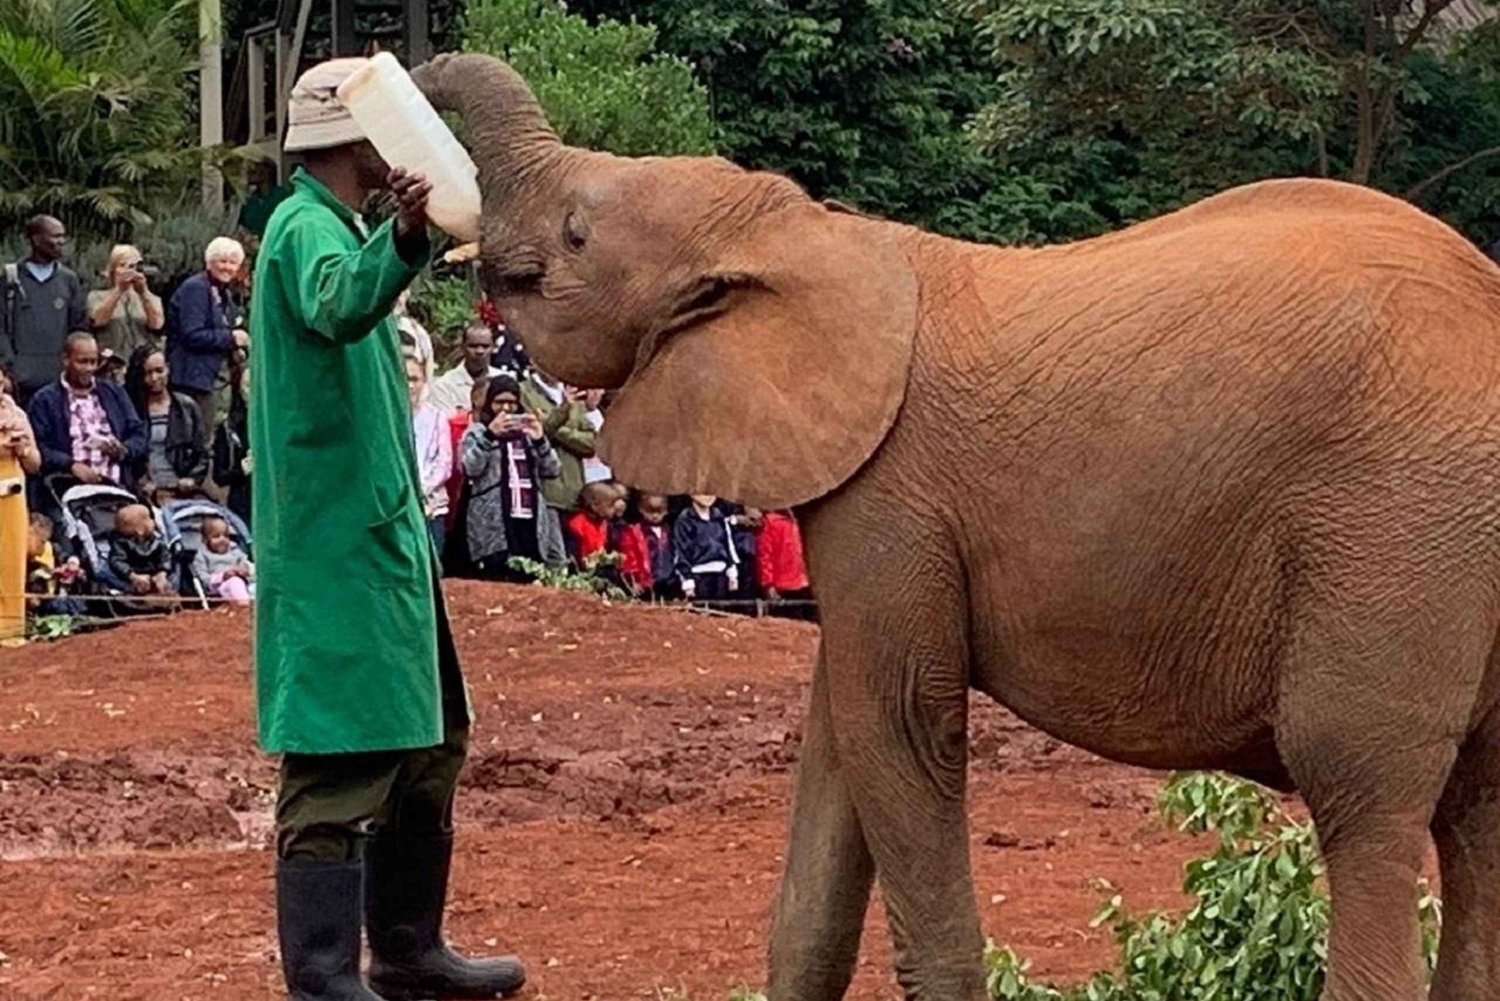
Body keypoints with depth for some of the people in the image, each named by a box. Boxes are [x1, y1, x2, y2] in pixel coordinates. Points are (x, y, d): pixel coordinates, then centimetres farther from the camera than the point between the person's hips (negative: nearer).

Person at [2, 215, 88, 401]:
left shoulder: (69, 279, 12)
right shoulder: (10, 279, 5)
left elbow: (80, 327, 13)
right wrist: (9, 366, -10)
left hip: (59, 378, 2)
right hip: (22, 379, -2)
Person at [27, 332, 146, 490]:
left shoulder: (115, 393, 21)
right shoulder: (44, 400, 9)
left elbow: (139, 436, 18)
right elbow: (37, 448, -2)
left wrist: (122, 451, -3)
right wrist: (71, 465, -17)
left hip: (115, 483, 3)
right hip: (70, 487, -3)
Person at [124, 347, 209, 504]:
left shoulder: (187, 407, 15)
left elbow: (201, 455, 17)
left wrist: (193, 479, 0)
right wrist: (141, 483, -8)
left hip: (180, 489, 2)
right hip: (145, 492, -2)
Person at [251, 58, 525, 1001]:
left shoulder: (341, 230, 16)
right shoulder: (307, 229, -15)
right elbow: (338, 306, -39)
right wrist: (401, 243, -55)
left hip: (385, 537, 11)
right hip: (335, 546, -11)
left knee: (427, 747, 17)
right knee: (340, 765, -10)